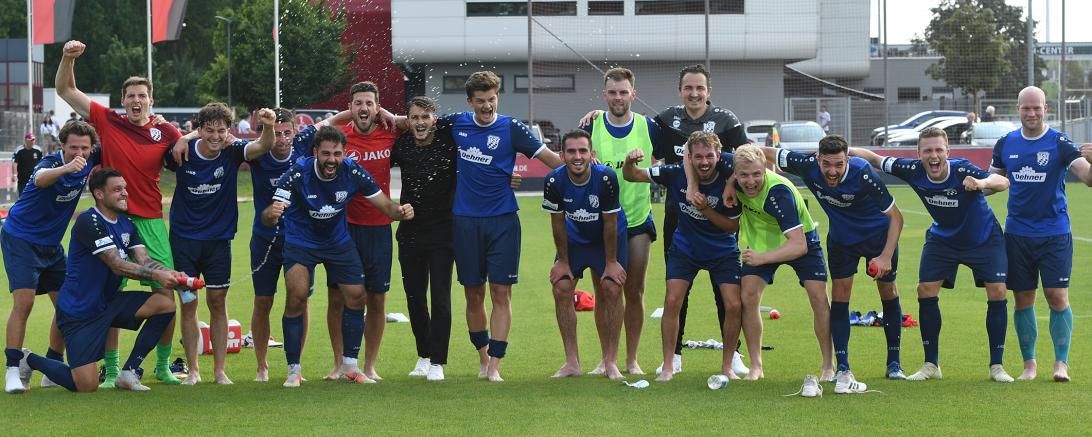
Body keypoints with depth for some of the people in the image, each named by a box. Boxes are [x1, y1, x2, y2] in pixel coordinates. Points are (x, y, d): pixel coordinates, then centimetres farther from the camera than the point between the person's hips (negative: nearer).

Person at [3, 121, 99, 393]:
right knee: (24, 302, -18)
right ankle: (13, 370, -15)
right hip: (20, 238, -7)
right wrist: (66, 168, -72)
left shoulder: (90, 160, -8)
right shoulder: (52, 162, -25)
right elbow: (40, 179, -51)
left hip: (51, 244, 7)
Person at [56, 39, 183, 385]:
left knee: (165, 293, 0)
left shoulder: (165, 132, 3)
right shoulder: (108, 121, 1)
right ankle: (111, 370, 7)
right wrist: (68, 58, -9)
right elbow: (65, 91, 5)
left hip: (151, 220, 1)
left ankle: (163, 366, 14)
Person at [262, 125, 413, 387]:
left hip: (338, 242, 3)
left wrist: (400, 211, -34)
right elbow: (268, 218, -32)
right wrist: (271, 214, -56)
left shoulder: (353, 172, -20)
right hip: (300, 242, -3)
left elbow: (385, 205, -11)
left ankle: (350, 365, 18)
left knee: (356, 297, 1)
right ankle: (294, 369, -5)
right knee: (296, 297, -18)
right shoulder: (298, 174, -27)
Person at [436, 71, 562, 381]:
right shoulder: (457, 123, 5)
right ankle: (483, 358, 22)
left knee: (501, 293, -6)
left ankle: (494, 367, -5)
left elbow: (550, 158, -8)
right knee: (474, 294, 7)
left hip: (502, 221, -2)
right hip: (465, 220, 2)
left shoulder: (511, 128, -4)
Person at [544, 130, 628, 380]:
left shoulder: (606, 178, -29)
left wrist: (611, 262, -13)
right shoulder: (554, 181, -24)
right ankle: (572, 362, 0)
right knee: (561, 289, -8)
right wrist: (563, 261, -5)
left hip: (607, 238, -2)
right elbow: (558, 223, -10)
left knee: (611, 291, -10)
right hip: (574, 237, 2)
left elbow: (610, 223, -19)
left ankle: (610, 362, 0)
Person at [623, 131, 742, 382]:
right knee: (672, 302, -12)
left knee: (733, 306, -10)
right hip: (685, 248, 1)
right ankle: (668, 367, -1)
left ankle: (727, 366, 7)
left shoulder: (728, 181, -22)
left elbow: (733, 226, -14)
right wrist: (630, 161, -33)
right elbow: (631, 176, -10)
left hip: (723, 251, -1)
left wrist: (705, 209, -29)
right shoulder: (677, 174, -18)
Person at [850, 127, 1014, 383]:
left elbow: (1003, 182, -45)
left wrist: (981, 183, -66)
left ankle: (996, 365, -1)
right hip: (942, 237, 3)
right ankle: (931, 365, 5)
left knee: (997, 292, -14)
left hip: (984, 238, -3)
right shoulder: (913, 170, -22)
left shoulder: (962, 170, -33)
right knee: (926, 291, -8)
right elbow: (875, 159, -10)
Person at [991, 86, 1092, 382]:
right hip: (1017, 233, 3)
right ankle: (1029, 363, 15)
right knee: (1023, 300, 5)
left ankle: (1061, 363, 3)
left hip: (1054, 233, -3)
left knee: (1058, 297, -7)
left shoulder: (1059, 143, -6)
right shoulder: (1006, 144, 6)